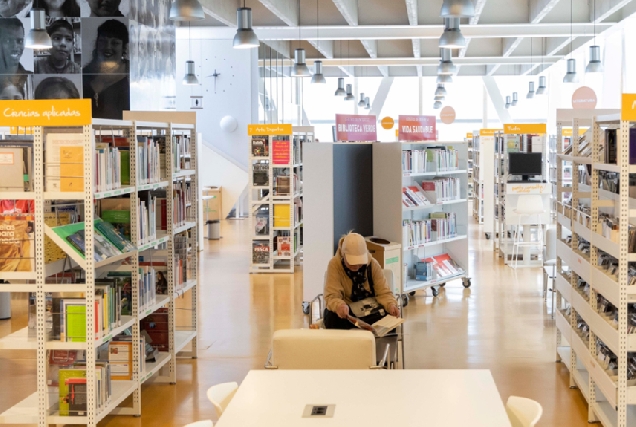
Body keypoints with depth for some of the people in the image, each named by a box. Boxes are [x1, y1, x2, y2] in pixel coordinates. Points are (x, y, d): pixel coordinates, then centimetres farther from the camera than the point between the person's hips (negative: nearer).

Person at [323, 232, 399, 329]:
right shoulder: (334, 265, -14)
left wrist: (391, 305, -31)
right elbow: (332, 296, -22)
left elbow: (383, 292, -7)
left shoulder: (373, 264, -7)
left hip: (371, 312, 2)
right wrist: (339, 306, -47)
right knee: (332, 317, -35)